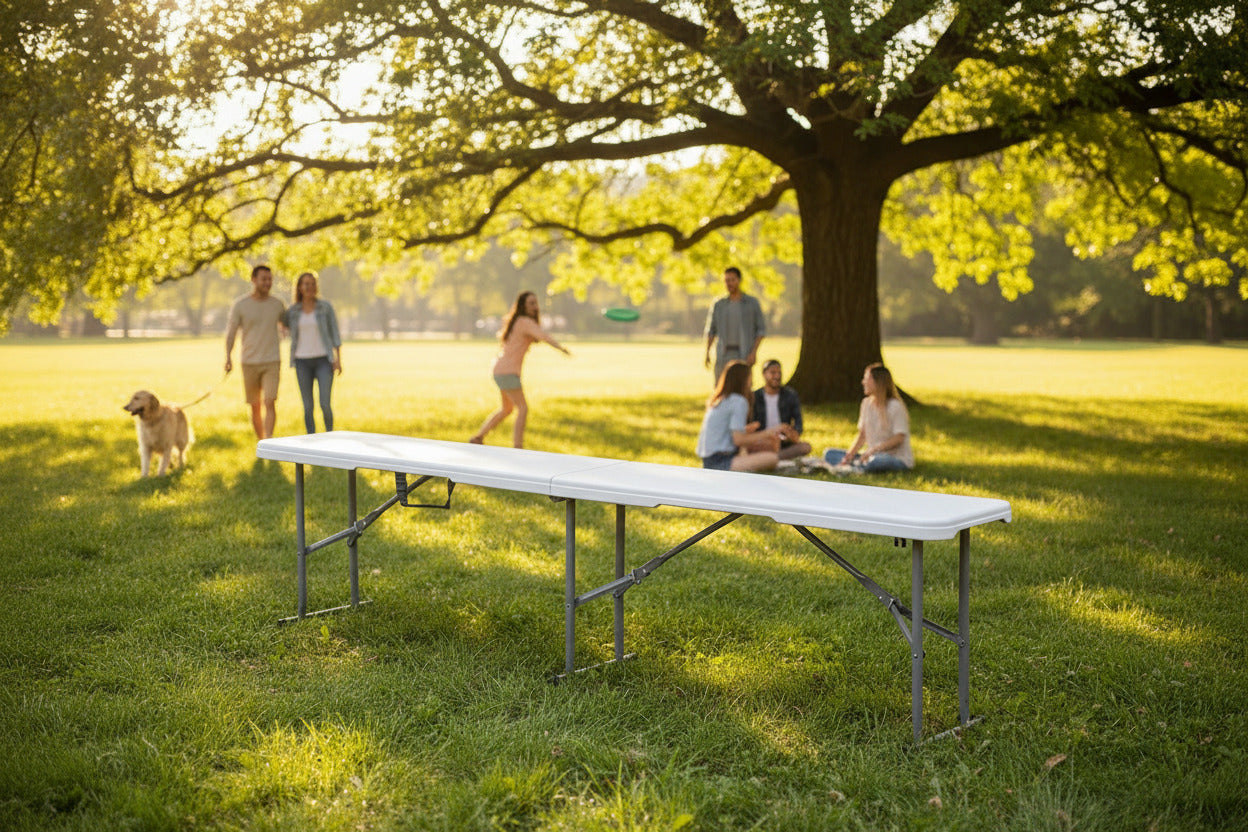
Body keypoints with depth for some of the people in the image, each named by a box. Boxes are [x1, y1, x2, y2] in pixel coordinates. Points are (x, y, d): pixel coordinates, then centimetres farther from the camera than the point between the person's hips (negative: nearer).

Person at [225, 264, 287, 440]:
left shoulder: (277, 305, 4)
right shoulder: (240, 305, -1)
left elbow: (285, 325, 25)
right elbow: (231, 331, -1)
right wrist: (228, 357, -11)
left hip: (272, 361, 0)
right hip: (249, 362, 0)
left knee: (270, 402, -15)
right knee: (255, 407, 8)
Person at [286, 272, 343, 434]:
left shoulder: (326, 307, -1)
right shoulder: (292, 311, 4)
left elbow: (335, 333, -1)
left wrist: (338, 359, -10)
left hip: (323, 361, -2)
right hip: (303, 362, 2)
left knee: (325, 405, -12)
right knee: (308, 408, -1)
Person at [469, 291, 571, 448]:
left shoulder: (515, 321, 13)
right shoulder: (525, 321, -16)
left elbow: (501, 335, 32)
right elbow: (542, 335, -35)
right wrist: (560, 347, -50)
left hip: (500, 369, 10)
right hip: (507, 371, -10)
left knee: (507, 409, 23)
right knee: (523, 409, -11)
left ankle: (478, 437, 29)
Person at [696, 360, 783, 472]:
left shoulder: (716, 401, 17)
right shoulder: (739, 401, -9)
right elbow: (738, 440, -15)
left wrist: (745, 430, 19)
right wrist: (766, 433, -3)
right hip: (720, 462, -10)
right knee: (772, 458, -18)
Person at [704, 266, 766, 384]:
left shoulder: (752, 302, 3)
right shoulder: (718, 304, 9)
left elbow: (761, 329, 3)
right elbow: (711, 330, 11)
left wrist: (754, 352, -8)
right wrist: (707, 352, -2)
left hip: (744, 356, -2)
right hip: (723, 355, 2)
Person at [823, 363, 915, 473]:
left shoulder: (895, 406, -12)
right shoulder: (866, 403, 10)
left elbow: (898, 438, -16)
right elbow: (862, 434, 10)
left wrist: (873, 450, -27)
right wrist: (850, 454, -7)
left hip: (898, 459, -7)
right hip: (871, 455, 7)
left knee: (876, 461, -43)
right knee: (829, 454, -8)